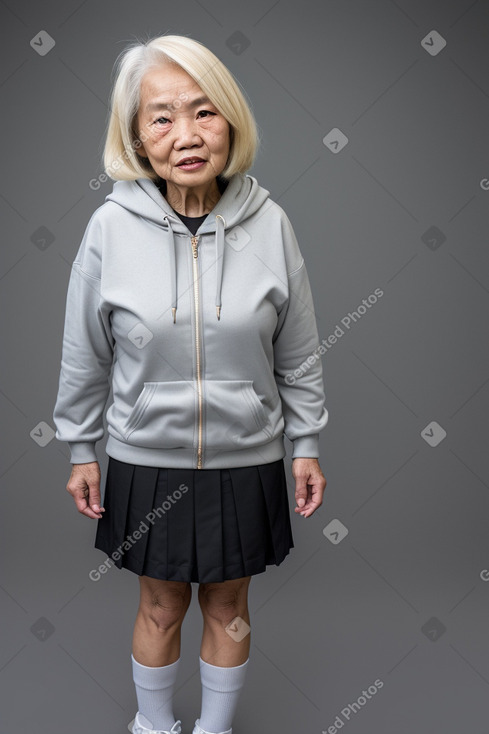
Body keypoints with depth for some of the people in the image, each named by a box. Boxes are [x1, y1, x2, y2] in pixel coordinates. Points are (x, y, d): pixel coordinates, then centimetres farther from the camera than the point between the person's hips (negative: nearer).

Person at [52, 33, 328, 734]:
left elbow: (299, 352, -1)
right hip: (147, 460, 0)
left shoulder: (269, 222, -10)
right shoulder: (111, 227, -12)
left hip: (245, 459, 1)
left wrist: (306, 444, 4)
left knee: (228, 605, 19)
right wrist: (82, 449, 5)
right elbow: (85, 353, -1)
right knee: (160, 606, 19)